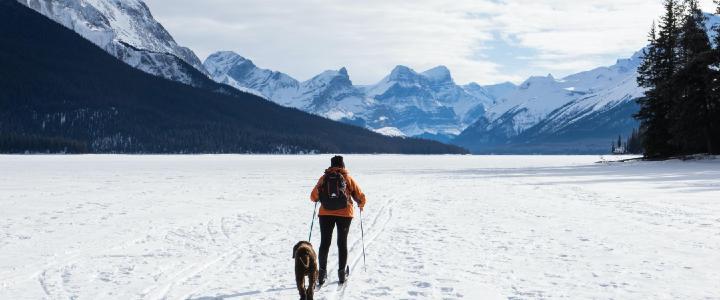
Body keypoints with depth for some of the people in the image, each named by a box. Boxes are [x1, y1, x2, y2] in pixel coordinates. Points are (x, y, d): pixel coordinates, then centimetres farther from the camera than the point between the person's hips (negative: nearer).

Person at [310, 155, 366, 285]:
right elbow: (360, 196, 4)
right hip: (344, 214, -1)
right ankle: (341, 272, 9)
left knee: (324, 243, 8)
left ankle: (322, 272, 3)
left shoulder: (324, 178, 4)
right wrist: (361, 205, 25)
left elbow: (313, 197, 6)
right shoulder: (348, 178, 1)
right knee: (342, 243, 9)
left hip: (326, 214, 1)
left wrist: (321, 199, 29)